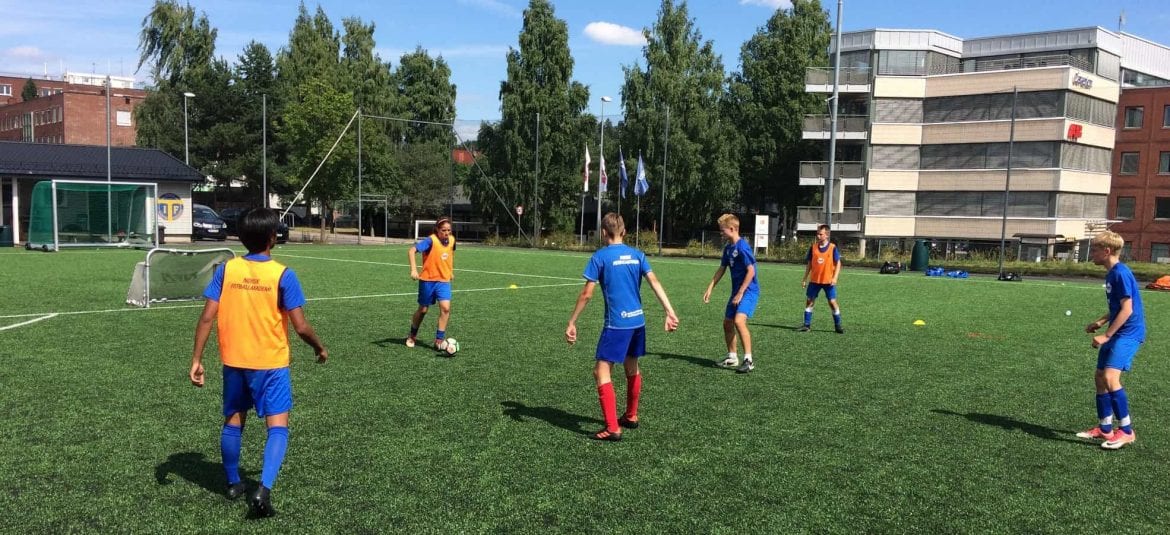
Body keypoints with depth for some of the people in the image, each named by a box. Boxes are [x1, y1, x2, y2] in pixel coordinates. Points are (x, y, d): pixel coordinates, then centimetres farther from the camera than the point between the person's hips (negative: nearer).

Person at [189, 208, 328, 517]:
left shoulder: (226, 269, -4)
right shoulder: (282, 275, -13)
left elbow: (207, 317, -6)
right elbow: (300, 327, -14)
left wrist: (196, 359, -1)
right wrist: (319, 348, 4)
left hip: (234, 362, 4)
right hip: (271, 364, -4)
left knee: (233, 422, 20)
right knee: (278, 426, 0)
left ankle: (233, 484, 34)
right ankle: (263, 489, -17)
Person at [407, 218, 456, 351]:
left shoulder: (451, 240, -1)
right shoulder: (431, 240, -18)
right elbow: (412, 251, -28)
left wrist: (451, 271, 26)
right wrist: (413, 269, -38)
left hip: (444, 280, 4)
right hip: (428, 280, -3)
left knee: (445, 308, -15)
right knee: (423, 310, 10)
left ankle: (439, 340, -5)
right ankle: (412, 336, 34)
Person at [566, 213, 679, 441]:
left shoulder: (600, 256, -6)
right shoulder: (637, 255, 8)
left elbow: (587, 294, -8)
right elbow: (655, 283, -2)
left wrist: (572, 323, -2)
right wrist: (670, 313, -4)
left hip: (617, 324, -7)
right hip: (638, 321, 7)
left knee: (601, 372, -3)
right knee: (632, 369, 22)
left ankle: (613, 428, -9)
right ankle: (631, 417, 36)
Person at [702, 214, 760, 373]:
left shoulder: (742, 247, -18)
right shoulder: (728, 248, 9)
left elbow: (751, 271, -21)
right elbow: (721, 270, 17)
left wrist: (740, 293, -20)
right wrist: (709, 289, 12)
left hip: (748, 291, -10)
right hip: (737, 291, 10)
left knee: (739, 321, -25)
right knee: (727, 323, 13)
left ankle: (749, 360, -20)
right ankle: (732, 358, 27)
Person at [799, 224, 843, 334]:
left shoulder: (833, 247, -5)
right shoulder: (813, 247, 3)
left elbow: (838, 263, -3)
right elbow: (809, 264, 10)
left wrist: (835, 277, -14)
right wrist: (805, 279, 8)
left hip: (828, 281, -3)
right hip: (814, 280, 3)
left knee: (832, 302, -3)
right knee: (809, 301, 2)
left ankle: (838, 326, 10)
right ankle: (807, 325, 10)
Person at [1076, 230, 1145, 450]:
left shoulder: (1121, 273, -17)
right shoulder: (1112, 274, 13)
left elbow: (1127, 309, -21)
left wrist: (1106, 336, -20)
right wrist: (1100, 322, 14)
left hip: (1128, 333, -11)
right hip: (1117, 333, 11)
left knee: (1110, 377, -22)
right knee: (1099, 377, 13)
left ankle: (1126, 431, -11)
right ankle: (1105, 428, 24)